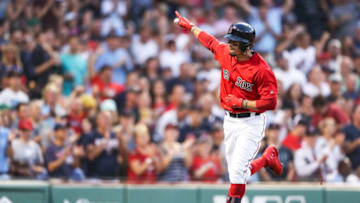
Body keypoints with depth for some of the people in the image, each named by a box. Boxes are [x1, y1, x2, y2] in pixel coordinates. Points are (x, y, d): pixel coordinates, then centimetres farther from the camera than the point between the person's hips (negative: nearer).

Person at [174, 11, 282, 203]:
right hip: (229, 121, 7)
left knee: (238, 170, -16)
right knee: (235, 172, 11)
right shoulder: (226, 53, -1)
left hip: (251, 123, -7)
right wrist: (190, 26, 31)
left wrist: (242, 103, -21)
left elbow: (271, 102, -22)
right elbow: (210, 41, 20)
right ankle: (267, 157, 36)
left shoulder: (261, 70, -22)